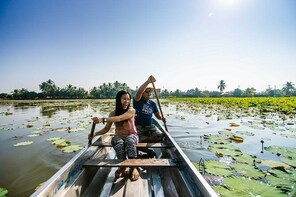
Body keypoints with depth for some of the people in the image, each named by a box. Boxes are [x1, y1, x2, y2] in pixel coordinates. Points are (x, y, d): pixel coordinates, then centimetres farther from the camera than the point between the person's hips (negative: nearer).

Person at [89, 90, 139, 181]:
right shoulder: (113, 113, -2)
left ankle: (133, 167, -23)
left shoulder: (131, 110, -15)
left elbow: (119, 118, -34)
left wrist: (103, 119, -45)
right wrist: (95, 133, -15)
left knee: (129, 140, -37)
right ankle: (123, 167, -15)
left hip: (132, 135, -2)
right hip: (119, 136, 2)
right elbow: (106, 128, 2)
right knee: (119, 143, -34)